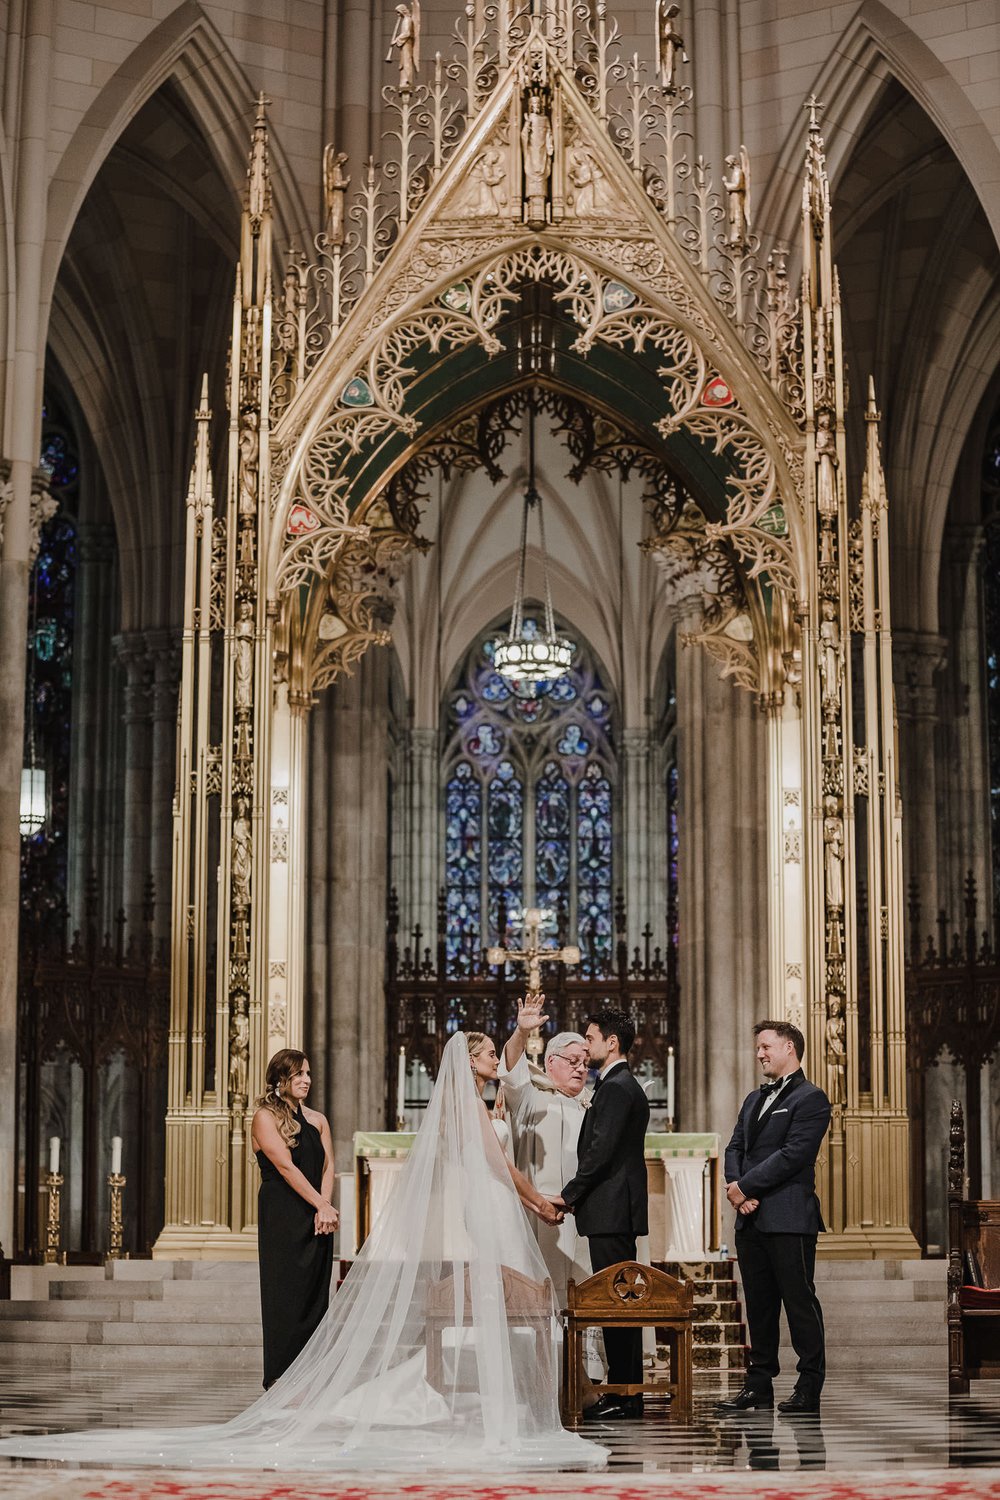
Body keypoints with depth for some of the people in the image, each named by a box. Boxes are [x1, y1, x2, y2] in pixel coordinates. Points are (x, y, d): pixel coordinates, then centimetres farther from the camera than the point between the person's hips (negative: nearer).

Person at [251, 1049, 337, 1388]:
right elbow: (286, 1166, -12)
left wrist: (324, 1209, -10)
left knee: (315, 1294, 4)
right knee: (285, 1294, -5)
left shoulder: (317, 1120, 14)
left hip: (316, 1219, 6)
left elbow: (327, 1167, 7)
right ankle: (281, 1378, -2)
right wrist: (321, 1205, -15)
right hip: (281, 1218, -5)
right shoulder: (265, 1117, -4)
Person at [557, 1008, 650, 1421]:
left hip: (610, 1213, -10)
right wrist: (578, 1195, 14)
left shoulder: (616, 1088, -13)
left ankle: (622, 1396, -5)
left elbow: (601, 1151, -19)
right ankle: (627, 1393, 15)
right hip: (619, 1211, 10)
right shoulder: (626, 1086, 19)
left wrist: (569, 1195, -11)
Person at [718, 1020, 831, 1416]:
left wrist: (745, 1186, -13)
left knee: (800, 1301, -2)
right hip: (751, 1219, 8)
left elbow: (792, 1154, -15)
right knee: (758, 1304, 11)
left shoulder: (810, 1098, -6)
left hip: (789, 1219, -8)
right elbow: (735, 1147, 15)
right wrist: (736, 1186, -4)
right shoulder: (754, 1099, 20)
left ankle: (809, 1387, 4)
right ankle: (759, 1384, 17)